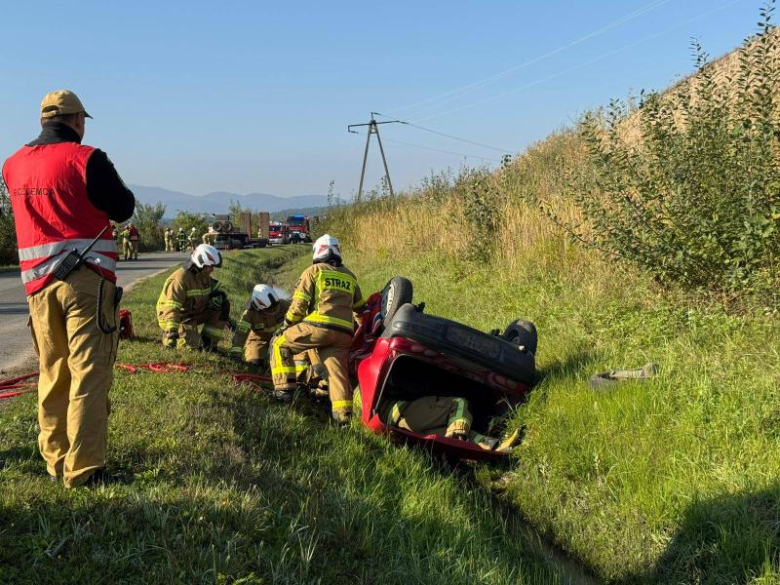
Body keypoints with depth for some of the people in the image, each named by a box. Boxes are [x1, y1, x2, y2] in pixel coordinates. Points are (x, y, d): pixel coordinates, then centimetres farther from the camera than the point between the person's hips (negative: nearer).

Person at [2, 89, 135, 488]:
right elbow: (123, 209, -1)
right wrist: (105, 185, 16)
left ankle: (54, 461, 22)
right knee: (89, 374, -3)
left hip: (38, 282, 6)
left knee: (52, 373, 15)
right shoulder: (86, 159, -10)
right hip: (86, 279, -6)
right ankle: (83, 470, -4)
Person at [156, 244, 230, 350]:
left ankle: (208, 341, 1)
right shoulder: (181, 278, -26)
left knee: (223, 305, -3)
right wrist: (171, 332, -44)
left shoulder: (205, 277, 2)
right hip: (179, 318, -8)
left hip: (195, 313, 8)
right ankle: (167, 336, 3)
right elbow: (171, 308, -34)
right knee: (194, 344, -25)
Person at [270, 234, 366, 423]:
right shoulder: (350, 276, 24)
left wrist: (287, 323, 15)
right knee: (337, 371, 6)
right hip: (344, 332, 5)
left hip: (318, 326, -5)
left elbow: (299, 303, 2)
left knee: (281, 345, 11)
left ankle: (284, 387, 2)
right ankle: (343, 413, -4)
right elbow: (360, 306, 32)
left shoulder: (314, 271, 9)